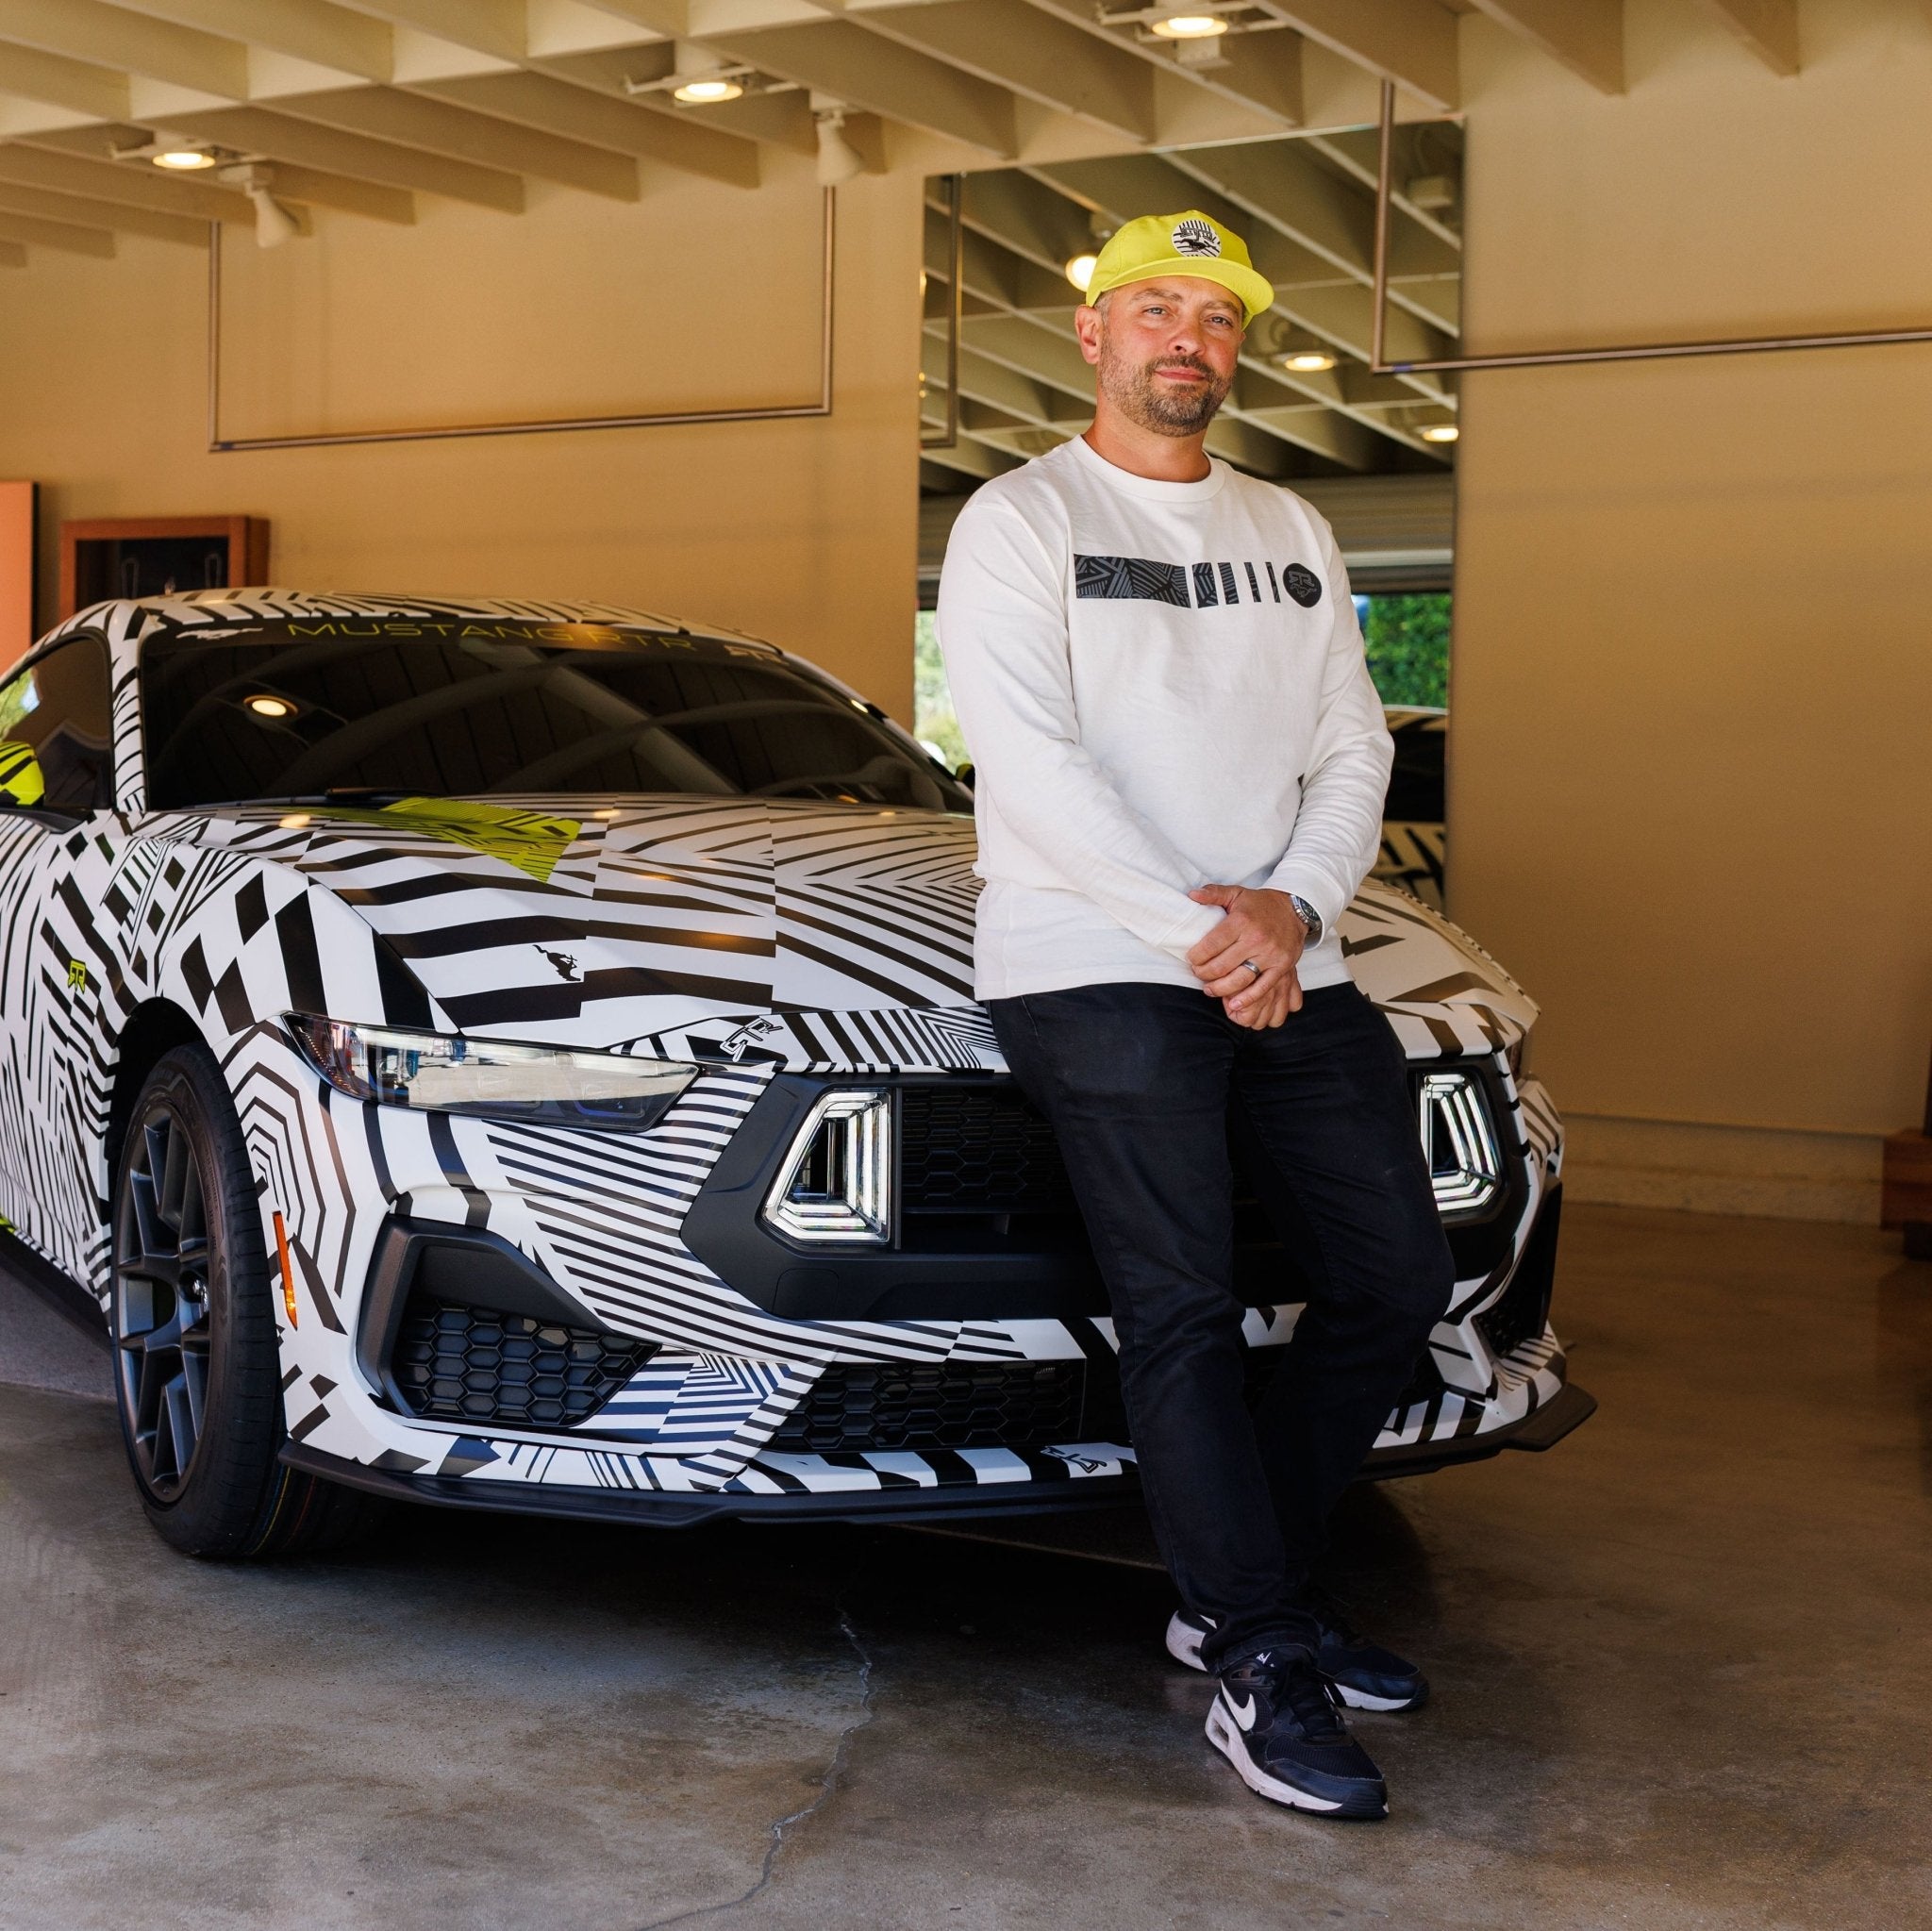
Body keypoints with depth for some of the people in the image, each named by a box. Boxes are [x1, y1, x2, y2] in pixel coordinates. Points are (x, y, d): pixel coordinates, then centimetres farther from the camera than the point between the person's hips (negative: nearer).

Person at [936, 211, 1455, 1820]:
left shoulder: (1292, 535, 19)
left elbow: (1354, 753, 12)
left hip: (1290, 968, 7)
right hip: (1097, 969, -6)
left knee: (1401, 1277, 5)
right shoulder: (1020, 522, 1)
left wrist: (1291, 908, -7)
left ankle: (1238, 1582, 18)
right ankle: (1260, 1667, -8)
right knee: (1182, 1309, -13)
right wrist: (1196, 927, -17)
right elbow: (1032, 764, -11)